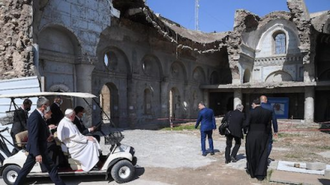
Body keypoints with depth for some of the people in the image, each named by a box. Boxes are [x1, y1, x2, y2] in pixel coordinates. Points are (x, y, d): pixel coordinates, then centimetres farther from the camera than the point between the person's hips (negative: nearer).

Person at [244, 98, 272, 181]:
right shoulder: (268, 112, -2)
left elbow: (246, 124, -15)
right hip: (262, 135, 2)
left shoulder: (251, 112, -13)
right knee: (262, 155, 12)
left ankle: (251, 171, 31)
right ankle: (260, 174, 8)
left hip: (252, 135, -2)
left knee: (251, 154, 15)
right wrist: (267, 135, 13)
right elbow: (268, 126, 3)